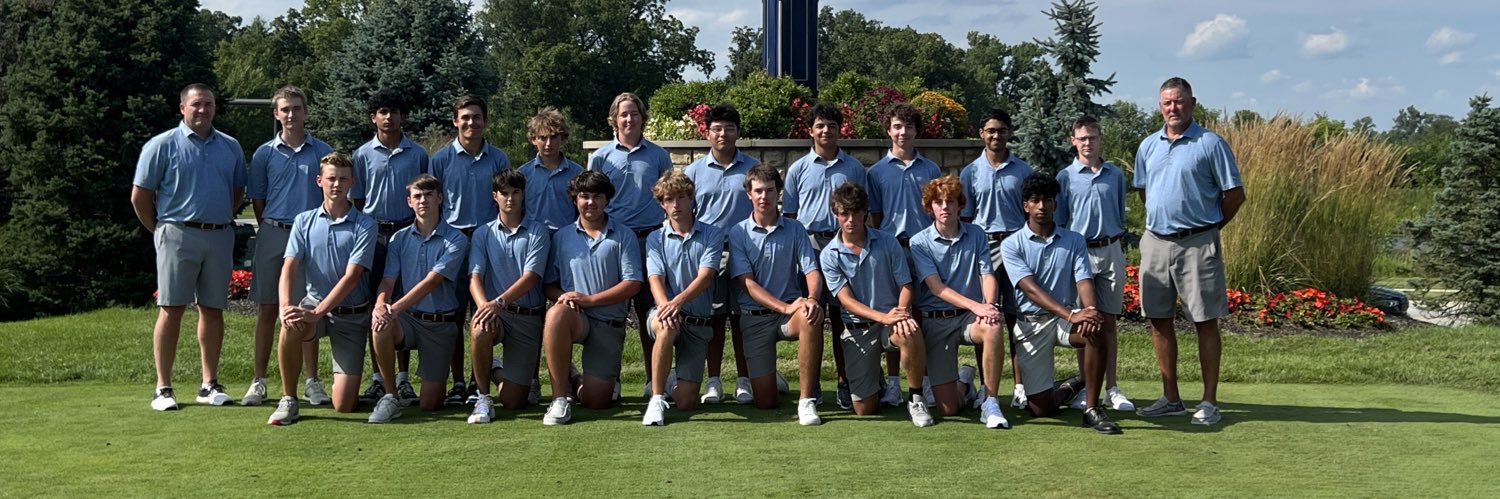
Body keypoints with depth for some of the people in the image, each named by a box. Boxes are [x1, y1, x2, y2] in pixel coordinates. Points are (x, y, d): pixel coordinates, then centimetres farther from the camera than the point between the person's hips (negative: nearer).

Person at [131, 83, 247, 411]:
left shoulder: (230, 147, 12)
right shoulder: (162, 145, -1)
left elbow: (238, 190, 22)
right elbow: (139, 196, 0)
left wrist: (222, 221, 13)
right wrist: (160, 231, 4)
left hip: (220, 237, 4)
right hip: (178, 235, -4)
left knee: (213, 309, 7)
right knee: (172, 309, -3)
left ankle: (210, 385, 14)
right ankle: (163, 389, 2)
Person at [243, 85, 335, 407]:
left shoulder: (322, 152, 5)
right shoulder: (264, 154, 6)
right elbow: (257, 200, 11)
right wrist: (270, 231, 7)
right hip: (272, 235, 1)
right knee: (267, 310, 4)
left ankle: (312, 382, 10)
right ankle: (259, 382, 11)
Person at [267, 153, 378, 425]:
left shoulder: (364, 225, -7)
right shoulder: (304, 221, 3)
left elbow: (351, 277, -15)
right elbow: (289, 266, -7)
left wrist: (317, 312, -25)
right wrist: (285, 305, -27)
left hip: (352, 314, -2)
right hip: (314, 303, 2)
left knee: (344, 405, -8)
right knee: (291, 327, -37)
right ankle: (288, 400, -16)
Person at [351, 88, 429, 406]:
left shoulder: (417, 154, 5)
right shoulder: (363, 155, 6)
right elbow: (357, 200, 8)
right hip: (374, 233, 0)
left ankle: (403, 377, 9)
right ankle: (377, 377, 10)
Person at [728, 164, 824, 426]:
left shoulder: (794, 229, 5)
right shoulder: (738, 233, 0)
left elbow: (812, 271, -4)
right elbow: (747, 283, -9)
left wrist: (812, 298, -28)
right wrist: (785, 307, -23)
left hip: (791, 309, 1)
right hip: (754, 317, -1)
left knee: (811, 318, -38)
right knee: (765, 402, -7)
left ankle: (807, 400, -27)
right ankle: (766, 378, 32)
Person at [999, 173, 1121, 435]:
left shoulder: (1074, 241, 6)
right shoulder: (1012, 245, -3)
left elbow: (1084, 282, -6)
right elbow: (1030, 288, -16)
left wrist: (1089, 311, -30)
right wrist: (1071, 315, -30)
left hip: (1066, 317, 2)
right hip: (1030, 323, -1)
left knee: (1095, 333, -36)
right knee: (1040, 409, -5)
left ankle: (1092, 409, -19)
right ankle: (1068, 387, 33)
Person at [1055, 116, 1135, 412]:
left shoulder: (1115, 175, 8)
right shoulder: (1065, 177, 2)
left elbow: (1121, 216, 15)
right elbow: (1058, 222, 5)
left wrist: (1121, 250, 11)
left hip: (1111, 252, 2)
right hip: (1079, 253, -2)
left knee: (1108, 321, 5)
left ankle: (1111, 388, 9)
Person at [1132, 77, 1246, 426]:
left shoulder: (1210, 144, -5)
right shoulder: (1148, 146, 11)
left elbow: (1235, 194, -3)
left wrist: (1210, 227, 3)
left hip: (1197, 244, -5)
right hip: (1155, 241, 6)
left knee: (1205, 321, -1)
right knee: (1159, 320, 8)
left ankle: (1209, 402, 5)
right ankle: (1170, 399, 18)